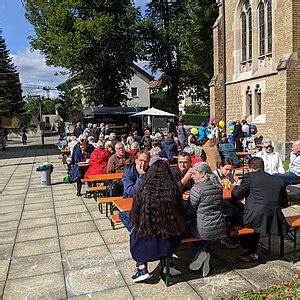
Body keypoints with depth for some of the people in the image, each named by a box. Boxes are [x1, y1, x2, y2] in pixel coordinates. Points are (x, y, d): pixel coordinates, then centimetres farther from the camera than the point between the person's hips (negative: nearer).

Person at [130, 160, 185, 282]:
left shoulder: (143, 190, -15)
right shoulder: (174, 190, -12)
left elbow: (135, 215, -3)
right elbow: (180, 214, 0)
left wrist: (137, 227, 17)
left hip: (148, 242, -2)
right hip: (171, 242, 2)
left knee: (135, 234, 28)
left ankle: (142, 269, 23)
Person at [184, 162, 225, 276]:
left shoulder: (197, 189, -17)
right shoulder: (217, 186, 4)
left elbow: (188, 210, -12)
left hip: (204, 231, -6)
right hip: (220, 229, 6)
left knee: (186, 226, 21)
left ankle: (200, 252, 10)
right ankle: (202, 252, 17)